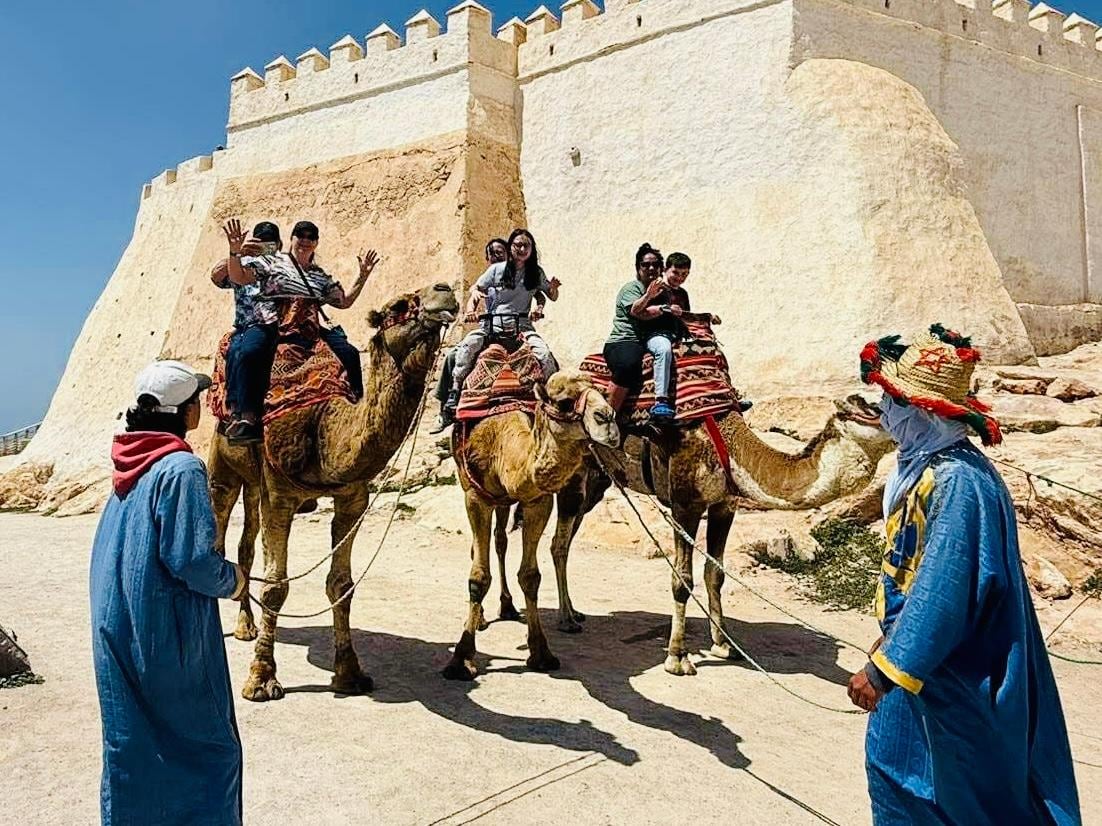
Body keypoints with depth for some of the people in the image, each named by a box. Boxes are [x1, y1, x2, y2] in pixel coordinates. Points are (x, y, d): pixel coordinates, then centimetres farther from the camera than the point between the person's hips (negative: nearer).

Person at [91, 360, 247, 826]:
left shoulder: (129, 463, 6)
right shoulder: (181, 468, -20)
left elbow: (124, 548, 15)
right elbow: (191, 560, -24)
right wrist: (232, 581, -4)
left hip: (115, 629, 8)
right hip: (166, 635, -8)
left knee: (130, 742, 21)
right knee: (207, 747, 8)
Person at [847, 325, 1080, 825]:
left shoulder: (958, 480, -27)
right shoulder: (924, 464, 2)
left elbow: (944, 590, -28)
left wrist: (883, 669, -23)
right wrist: (889, 642, 19)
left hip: (949, 672, -9)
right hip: (917, 654, 9)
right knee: (891, 759, 20)